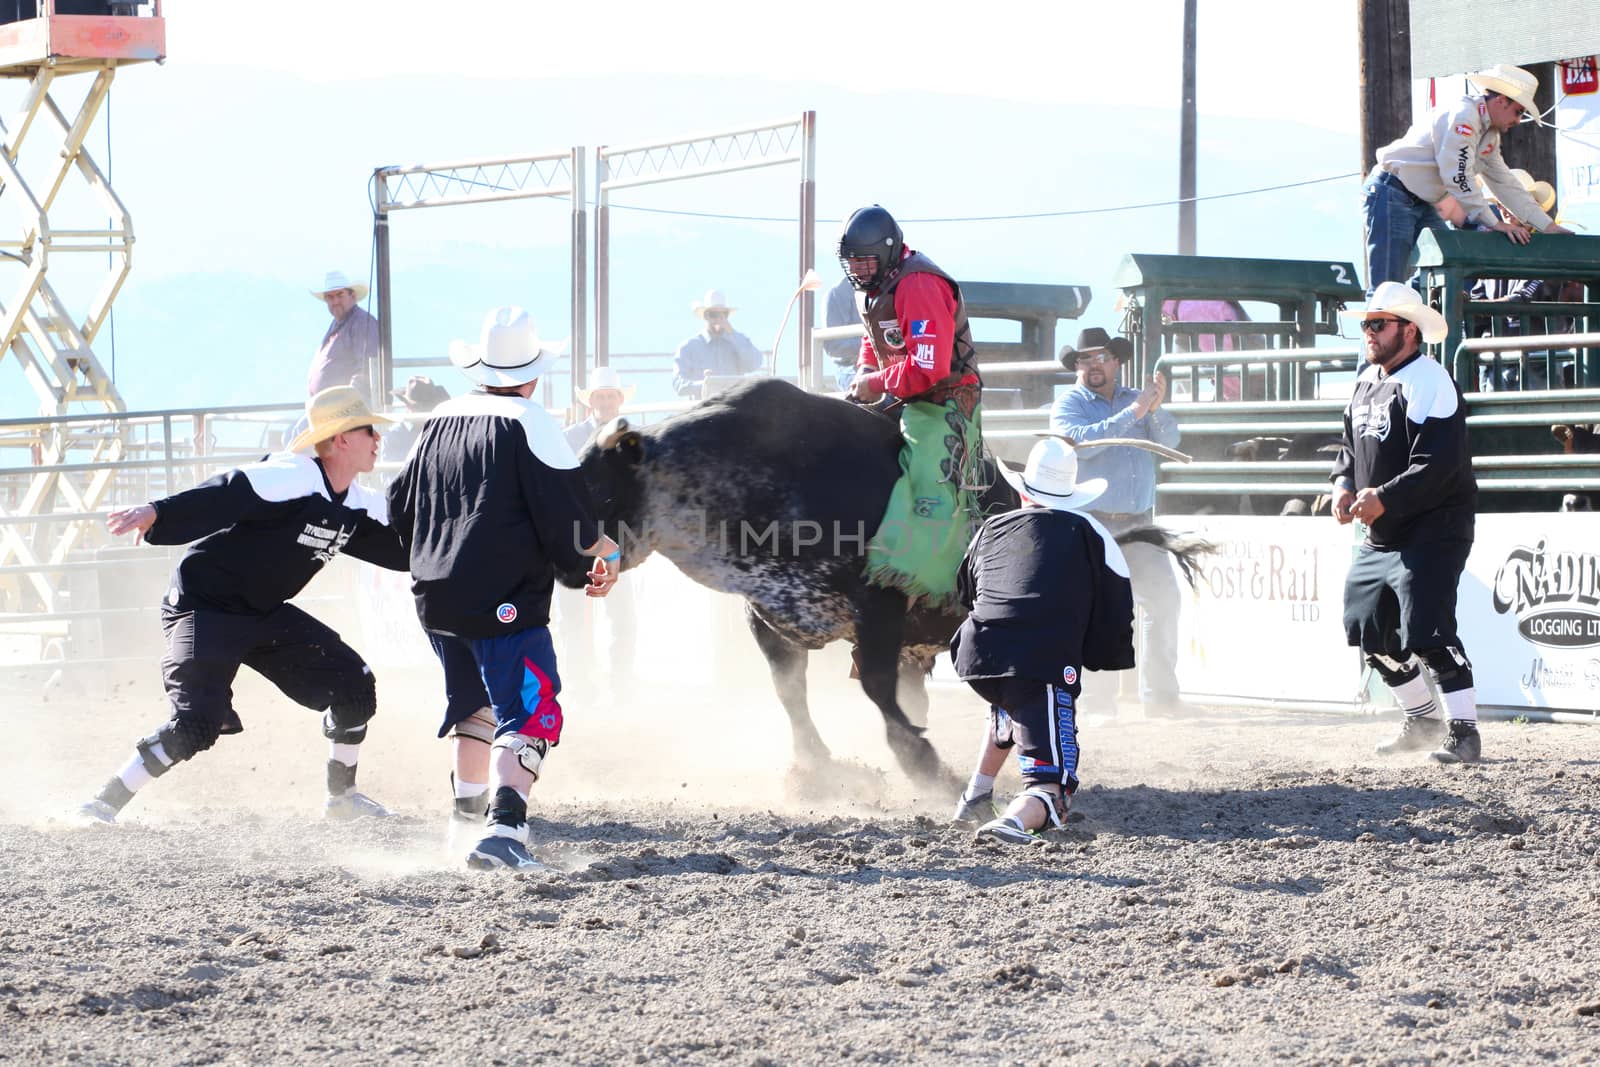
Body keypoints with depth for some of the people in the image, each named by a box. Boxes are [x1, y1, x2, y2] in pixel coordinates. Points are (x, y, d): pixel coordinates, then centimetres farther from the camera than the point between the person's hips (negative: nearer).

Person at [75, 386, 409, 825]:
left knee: (354, 686, 5)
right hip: (204, 606, -9)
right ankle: (103, 805, -12)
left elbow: (405, 549, 16)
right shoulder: (291, 479, -22)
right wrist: (154, 513, -49)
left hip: (266, 615, 9)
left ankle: (342, 796, 22)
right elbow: (219, 497, -35)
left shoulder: (359, 506, 5)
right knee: (195, 725, -23)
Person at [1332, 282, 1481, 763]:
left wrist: (1385, 498, -29)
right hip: (1381, 537, 10)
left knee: (1425, 631, -17)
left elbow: (1438, 464, -26)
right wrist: (1344, 484, 2)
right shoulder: (1366, 382, 12)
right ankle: (1421, 719, 28)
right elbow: (1351, 445, 22)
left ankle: (1463, 729, -9)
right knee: (1367, 629, 13)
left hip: (1434, 530, -10)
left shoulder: (1427, 382, -18)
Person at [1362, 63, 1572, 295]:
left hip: (1422, 204, 10)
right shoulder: (1463, 116, -20)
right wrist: (1496, 224, -22)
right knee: (1387, 289, -16)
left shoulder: (1490, 135, 12)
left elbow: (1505, 183, 15)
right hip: (1392, 195, -10)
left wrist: (1548, 226, 9)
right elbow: (1459, 178, -25)